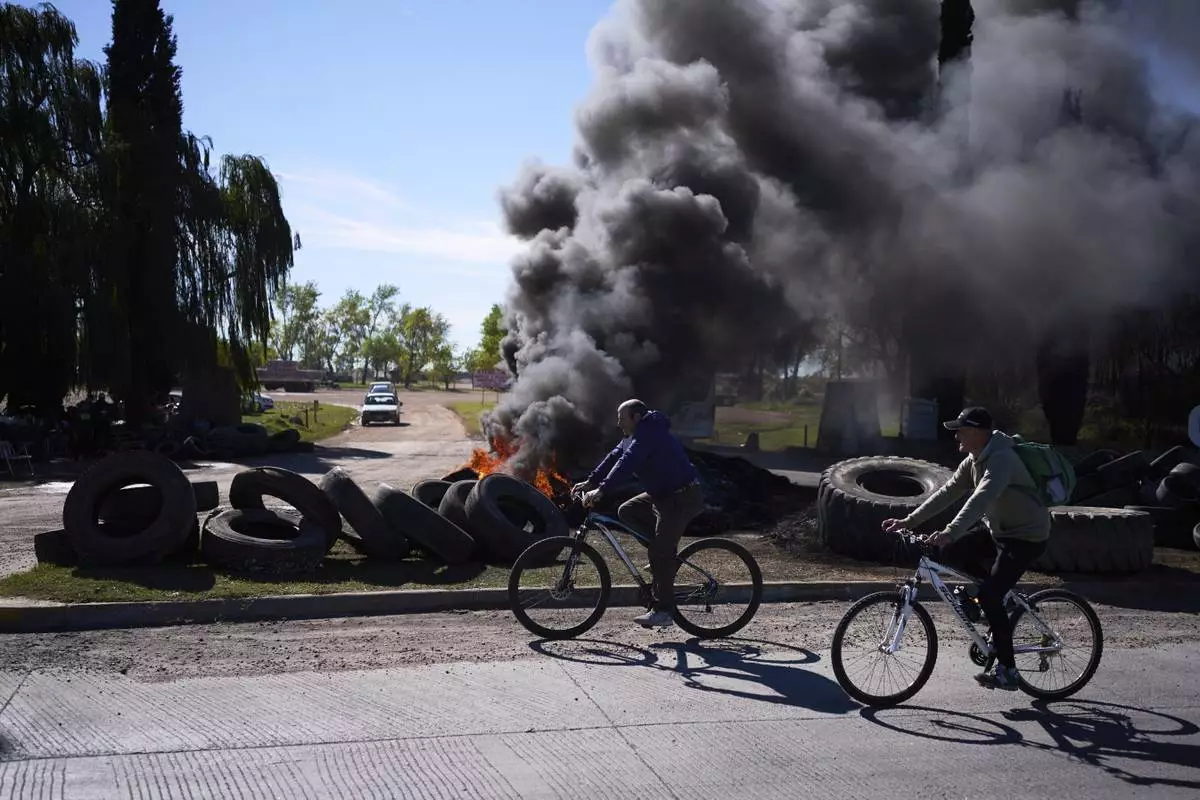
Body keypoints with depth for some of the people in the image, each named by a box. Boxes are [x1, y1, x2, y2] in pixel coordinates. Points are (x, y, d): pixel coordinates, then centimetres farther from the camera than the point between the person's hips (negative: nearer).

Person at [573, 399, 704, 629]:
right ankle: (665, 553, 11)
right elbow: (614, 457, 11)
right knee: (626, 511, 8)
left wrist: (601, 490, -35)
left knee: (660, 553, -11)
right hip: (663, 494, 10)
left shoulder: (649, 434, -20)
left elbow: (627, 463, -30)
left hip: (683, 497, -10)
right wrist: (590, 482, 2)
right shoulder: (635, 436, 12)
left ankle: (663, 611, -6)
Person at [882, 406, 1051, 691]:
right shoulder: (973, 460, 4)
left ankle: (1007, 671, -5)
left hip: (1026, 537, -9)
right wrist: (908, 521, -5)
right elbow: (947, 493, 2)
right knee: (951, 554, 0)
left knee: (989, 596, -17)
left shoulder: (1001, 459, -26)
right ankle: (1001, 603, 15)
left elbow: (980, 499, -40)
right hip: (998, 529, 9)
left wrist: (950, 532, -52)